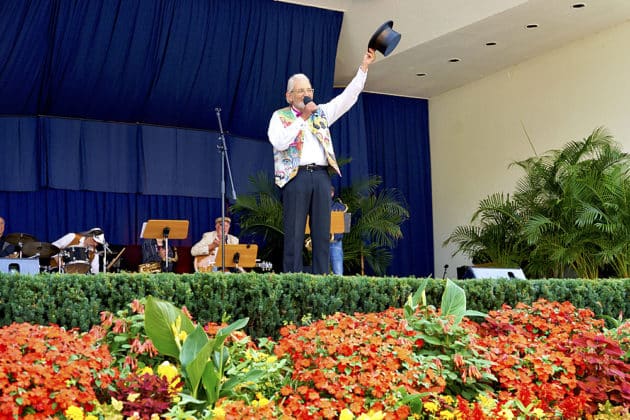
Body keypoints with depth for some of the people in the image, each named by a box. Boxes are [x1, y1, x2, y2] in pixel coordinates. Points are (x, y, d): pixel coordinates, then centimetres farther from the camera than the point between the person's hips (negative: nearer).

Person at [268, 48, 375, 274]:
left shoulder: (321, 112, 19)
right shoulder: (280, 116, 8)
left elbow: (349, 96, 14)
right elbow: (279, 142, -9)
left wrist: (364, 67, 6)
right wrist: (302, 118, -5)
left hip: (321, 175, 4)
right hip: (296, 176, -4)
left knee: (322, 234, 1)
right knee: (294, 235, -6)